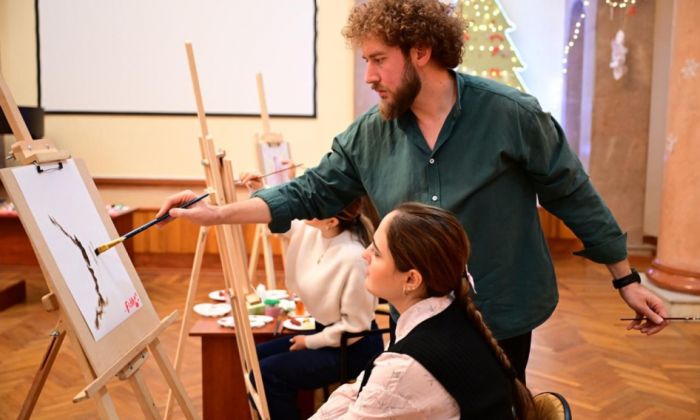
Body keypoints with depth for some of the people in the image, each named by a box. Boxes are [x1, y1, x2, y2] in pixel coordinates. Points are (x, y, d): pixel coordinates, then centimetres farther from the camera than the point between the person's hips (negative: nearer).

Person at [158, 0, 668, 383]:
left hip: (501, 320, -3)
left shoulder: (510, 114, -16)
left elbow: (573, 196, -8)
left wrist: (626, 279, -2)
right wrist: (218, 212, -10)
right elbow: (312, 193, -1)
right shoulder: (369, 134, -5)